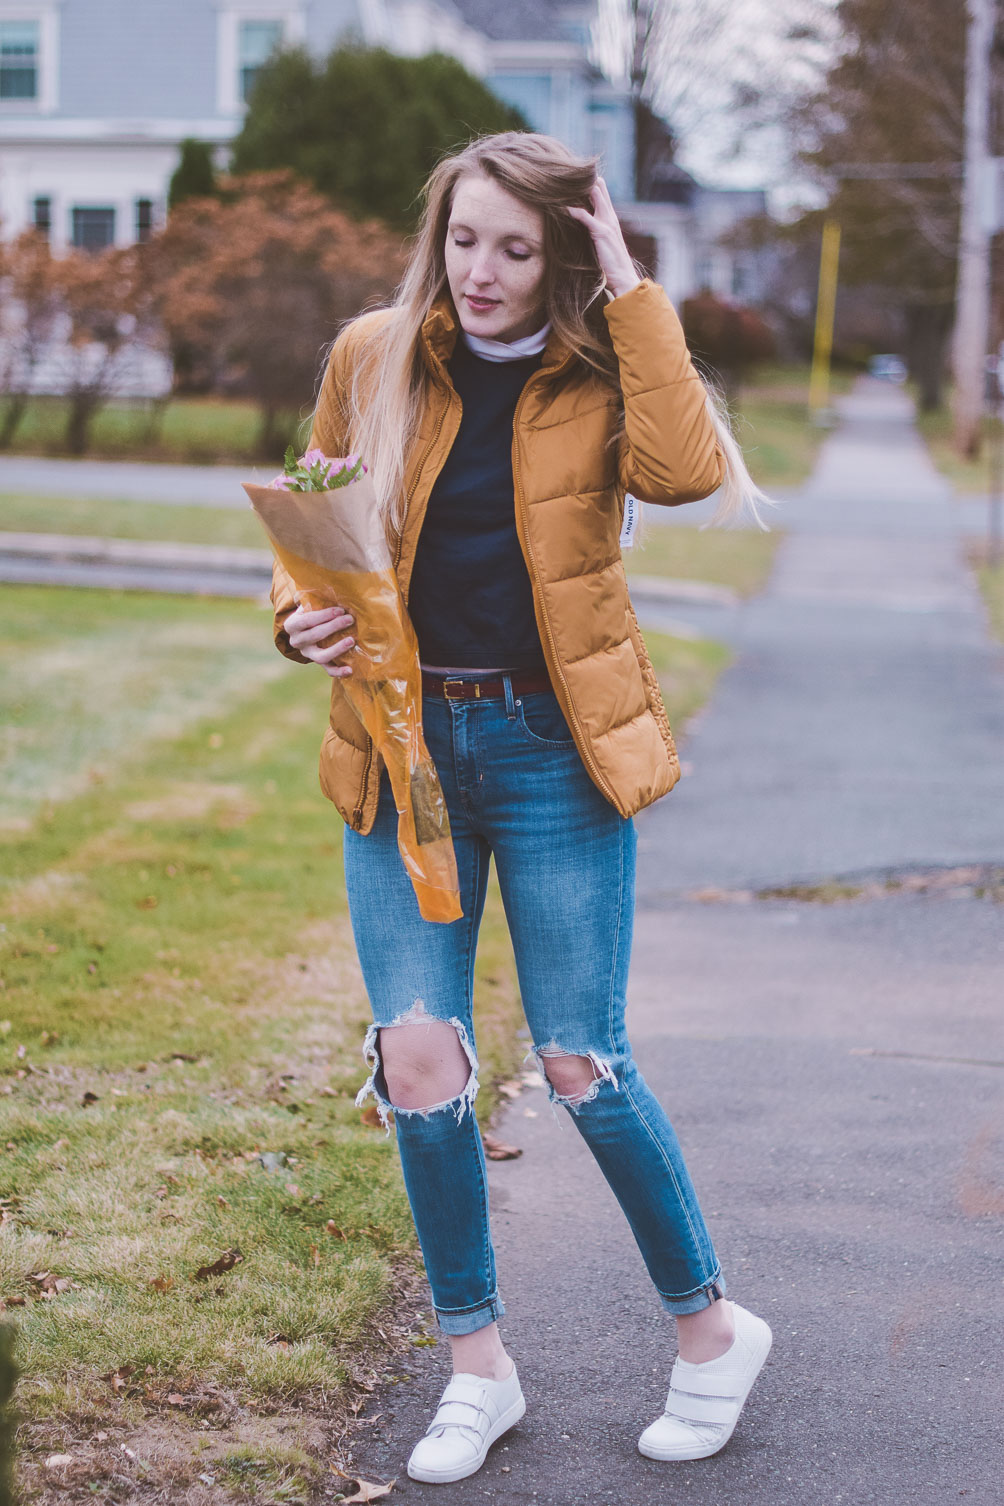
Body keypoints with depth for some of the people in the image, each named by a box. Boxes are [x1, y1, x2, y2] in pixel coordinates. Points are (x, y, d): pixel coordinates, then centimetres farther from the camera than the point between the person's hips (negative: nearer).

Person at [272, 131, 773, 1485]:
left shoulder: (601, 374, -1)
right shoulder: (376, 357, 5)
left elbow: (685, 469, -23)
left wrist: (631, 293, -16)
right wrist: (303, 615, -4)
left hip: (554, 747, -2)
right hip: (404, 744, 3)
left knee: (580, 1063, -2)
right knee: (417, 1054, -4)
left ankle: (712, 1327, 22)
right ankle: (477, 1368, 15)